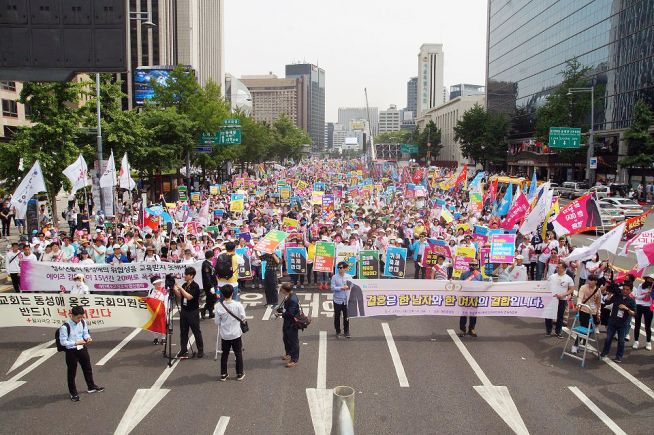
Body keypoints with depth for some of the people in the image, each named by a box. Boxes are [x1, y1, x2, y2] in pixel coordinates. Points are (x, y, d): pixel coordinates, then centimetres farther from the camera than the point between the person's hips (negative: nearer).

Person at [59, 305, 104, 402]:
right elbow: (63, 342, -18)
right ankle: (73, 393, 27)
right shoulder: (65, 327, -22)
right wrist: (76, 343, -27)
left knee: (87, 368, 20)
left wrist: (88, 338, -13)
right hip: (71, 351, -6)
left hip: (82, 348, 6)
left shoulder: (82, 322, -5)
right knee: (72, 372, 9)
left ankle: (91, 387, 40)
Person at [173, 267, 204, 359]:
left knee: (196, 331, 2)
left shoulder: (195, 286, -14)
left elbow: (189, 297, -24)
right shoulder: (184, 285, 8)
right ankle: (183, 350, 18)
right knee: (183, 331, 9)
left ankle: (200, 350, 12)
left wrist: (180, 288, -24)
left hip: (193, 312, -7)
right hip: (184, 311, 7)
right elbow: (180, 296, 10)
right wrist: (175, 289, -5)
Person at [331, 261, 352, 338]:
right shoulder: (334, 277, -3)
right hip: (337, 300, -1)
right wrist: (342, 288, -17)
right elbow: (333, 288, -10)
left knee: (346, 316, 6)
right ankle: (338, 332, 20)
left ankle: (346, 332, 20)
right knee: (337, 316, 7)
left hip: (346, 300, 1)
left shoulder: (349, 277, 4)